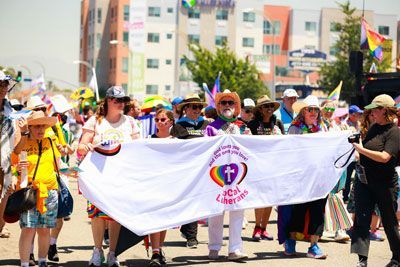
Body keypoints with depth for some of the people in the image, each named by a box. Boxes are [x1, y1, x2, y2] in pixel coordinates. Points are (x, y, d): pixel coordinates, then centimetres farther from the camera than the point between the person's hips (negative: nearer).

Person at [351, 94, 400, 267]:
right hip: (364, 181, 6)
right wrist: (357, 144, 7)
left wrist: (362, 149, -22)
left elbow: (384, 157, -26)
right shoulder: (374, 127, 9)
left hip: (385, 183, -6)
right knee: (361, 219, -6)